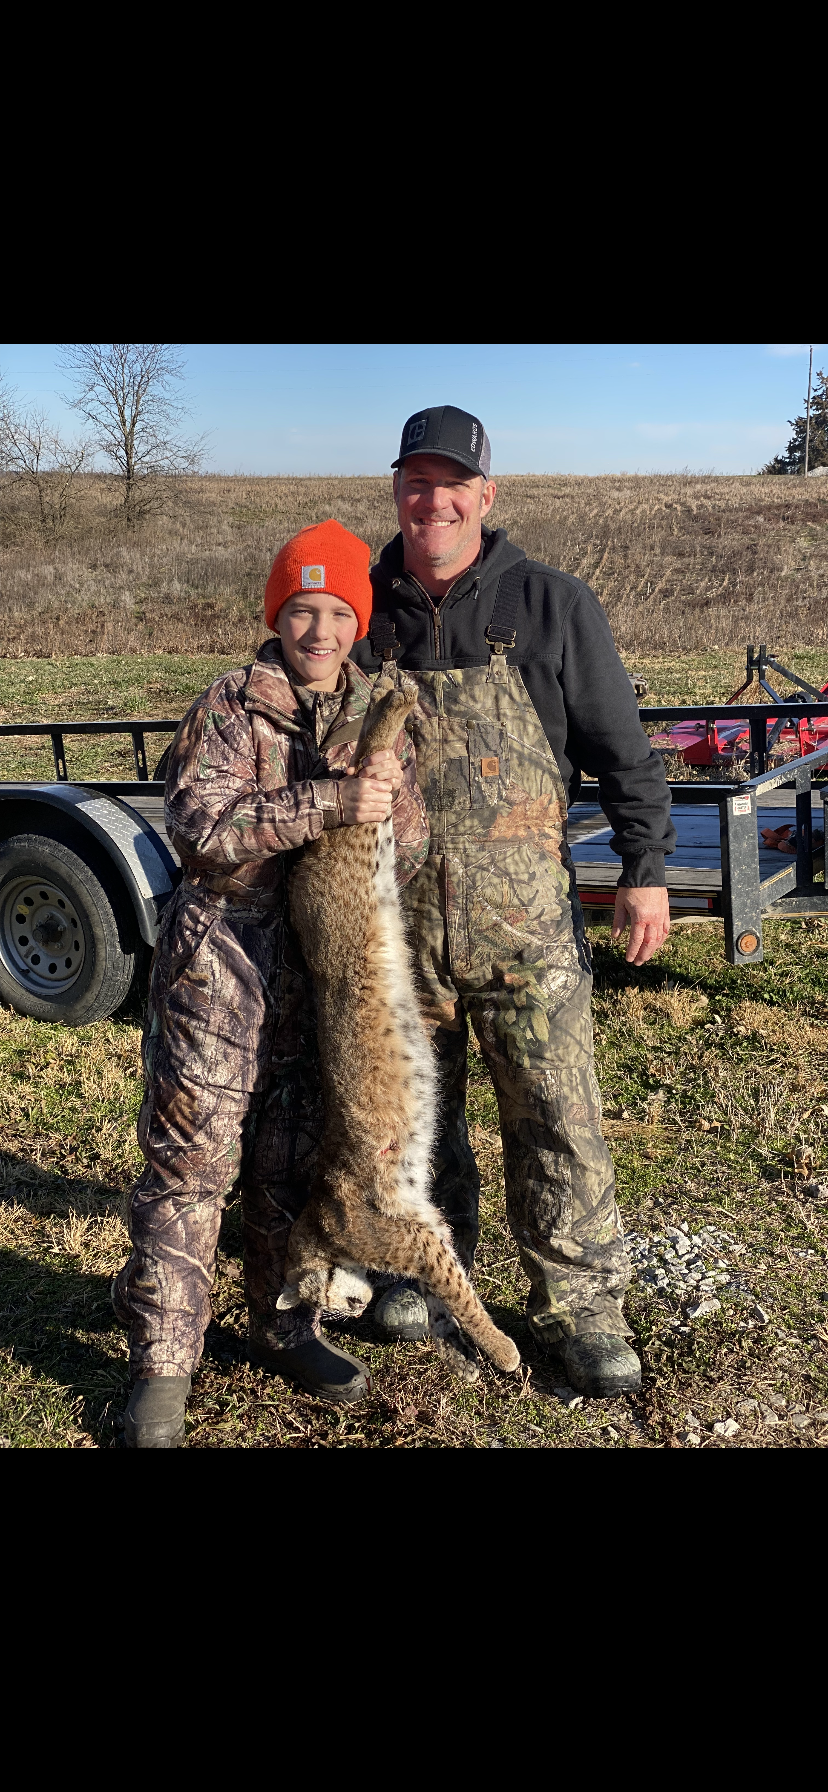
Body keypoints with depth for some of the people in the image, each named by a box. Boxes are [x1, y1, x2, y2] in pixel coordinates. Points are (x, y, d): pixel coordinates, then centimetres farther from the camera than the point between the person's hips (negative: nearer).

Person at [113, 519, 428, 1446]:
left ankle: (285, 1327, 32)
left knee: (296, 1159, 14)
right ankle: (162, 1363, 12)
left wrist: (392, 796, -15)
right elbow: (200, 824, -21)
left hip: (327, 965, 5)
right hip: (222, 960, -4)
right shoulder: (230, 705, -6)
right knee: (192, 1157, -1)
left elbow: (408, 855, 6)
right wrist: (330, 802, -26)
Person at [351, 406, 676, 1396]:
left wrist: (645, 870, -2)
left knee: (555, 1112, 0)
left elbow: (621, 748, 3)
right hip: (395, 914, 3)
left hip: (523, 915, -2)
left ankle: (577, 1302, 16)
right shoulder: (366, 612, 7)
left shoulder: (550, 604, 1)